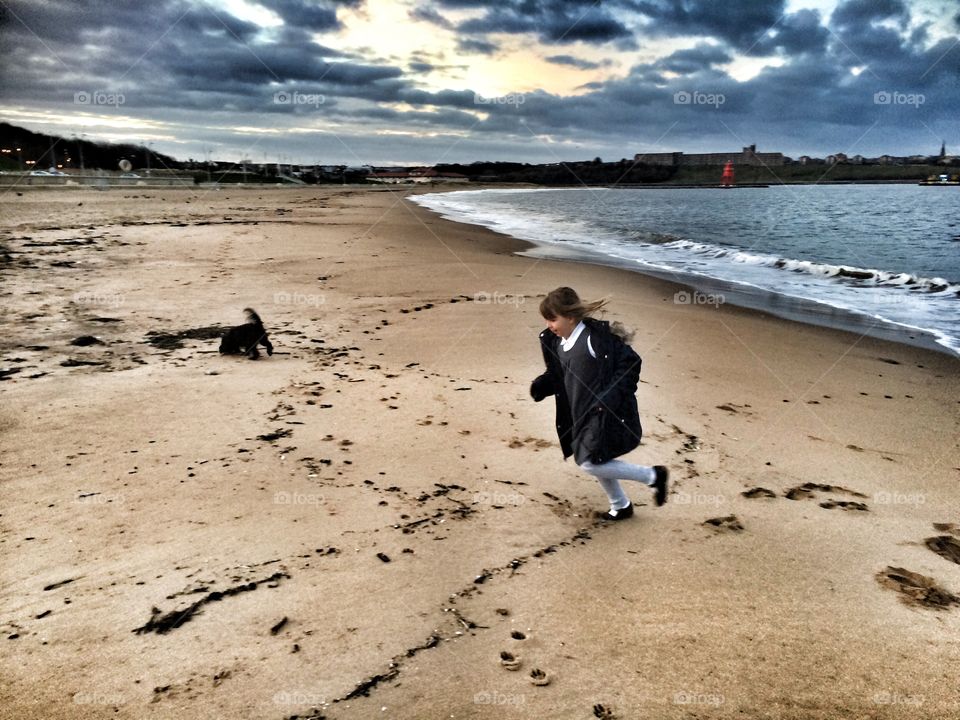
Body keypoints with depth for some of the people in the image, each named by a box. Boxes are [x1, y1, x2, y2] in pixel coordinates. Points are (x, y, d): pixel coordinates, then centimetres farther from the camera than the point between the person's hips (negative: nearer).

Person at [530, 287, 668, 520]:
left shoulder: (595, 338, -22)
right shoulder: (555, 343, 2)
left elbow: (630, 362, -19)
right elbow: (558, 376, 14)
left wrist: (611, 397, -25)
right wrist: (541, 385, -7)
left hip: (607, 413, -9)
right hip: (582, 414, 9)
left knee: (591, 463, -11)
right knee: (588, 460, 16)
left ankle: (653, 476, 7)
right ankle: (621, 506, 39)